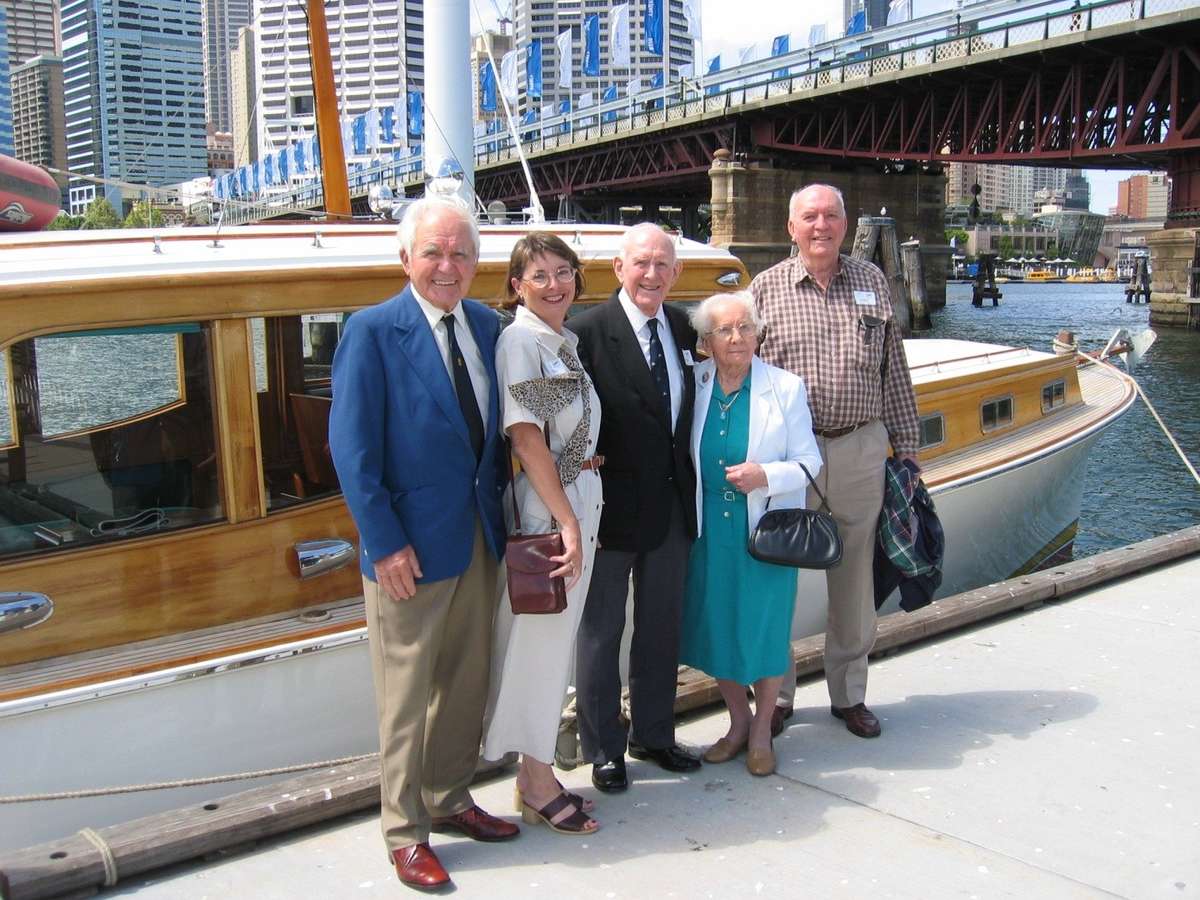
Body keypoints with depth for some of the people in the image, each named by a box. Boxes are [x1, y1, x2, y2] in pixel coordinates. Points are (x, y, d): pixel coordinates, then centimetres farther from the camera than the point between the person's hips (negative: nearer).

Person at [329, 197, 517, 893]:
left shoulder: (487, 325, 6)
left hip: (481, 537, 6)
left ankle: (449, 801, 36)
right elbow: (352, 448, -14)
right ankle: (405, 832, 22)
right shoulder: (373, 331, -12)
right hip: (410, 545, -6)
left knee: (468, 683, 17)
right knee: (406, 696, 6)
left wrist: (499, 509, 6)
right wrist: (385, 542, -17)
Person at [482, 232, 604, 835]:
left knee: (555, 638, 15)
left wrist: (582, 520, 7)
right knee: (538, 641, 2)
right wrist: (568, 524, -21)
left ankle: (535, 774, 27)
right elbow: (527, 439, -19)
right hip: (545, 510, -9)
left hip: (578, 502, 9)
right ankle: (537, 787, 15)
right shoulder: (521, 340, -13)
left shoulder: (565, 342, 12)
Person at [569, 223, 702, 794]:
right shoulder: (587, 332, -13)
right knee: (601, 631, 8)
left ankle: (654, 735, 35)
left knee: (662, 627, 18)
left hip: (672, 504, 6)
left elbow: (689, 411, 11)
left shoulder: (685, 331, 6)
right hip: (614, 505, -6)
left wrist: (691, 489, 4)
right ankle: (603, 750, 23)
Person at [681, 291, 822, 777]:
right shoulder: (694, 385, -1)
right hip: (709, 531, 2)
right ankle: (738, 721, 31)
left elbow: (808, 461, -3)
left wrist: (766, 476, -20)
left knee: (765, 627, 5)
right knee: (715, 627, 9)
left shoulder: (785, 387, -6)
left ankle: (761, 731, 26)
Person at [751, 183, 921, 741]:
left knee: (854, 580, 10)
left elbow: (893, 369, 12)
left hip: (861, 450, 2)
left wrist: (906, 444, 10)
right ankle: (777, 694, 21)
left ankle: (849, 695, 25)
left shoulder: (872, 282, 9)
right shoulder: (766, 288, 1)